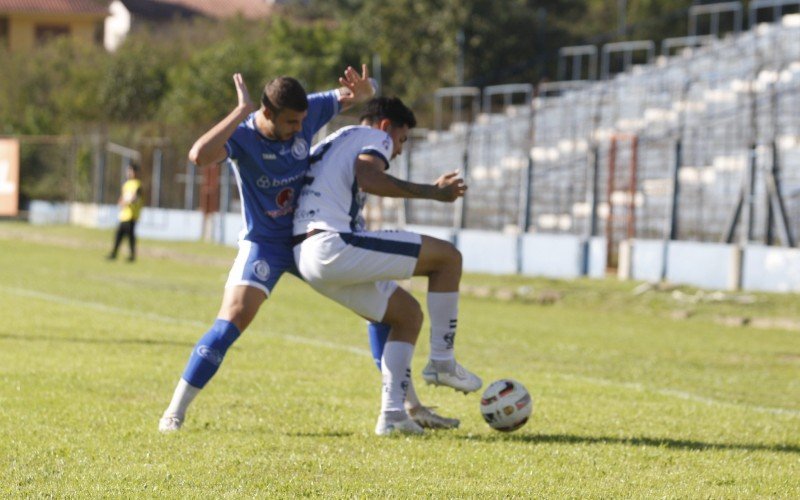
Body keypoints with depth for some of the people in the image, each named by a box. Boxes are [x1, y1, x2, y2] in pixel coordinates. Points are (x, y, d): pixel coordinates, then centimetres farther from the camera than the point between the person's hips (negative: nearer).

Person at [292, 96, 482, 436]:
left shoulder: (329, 144, 32)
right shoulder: (374, 137, 5)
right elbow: (367, 179, -18)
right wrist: (431, 191, -14)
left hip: (306, 257, 10)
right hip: (333, 245, -10)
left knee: (408, 313, 19)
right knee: (448, 257, -4)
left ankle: (392, 414, 9)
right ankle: (442, 362, 1)